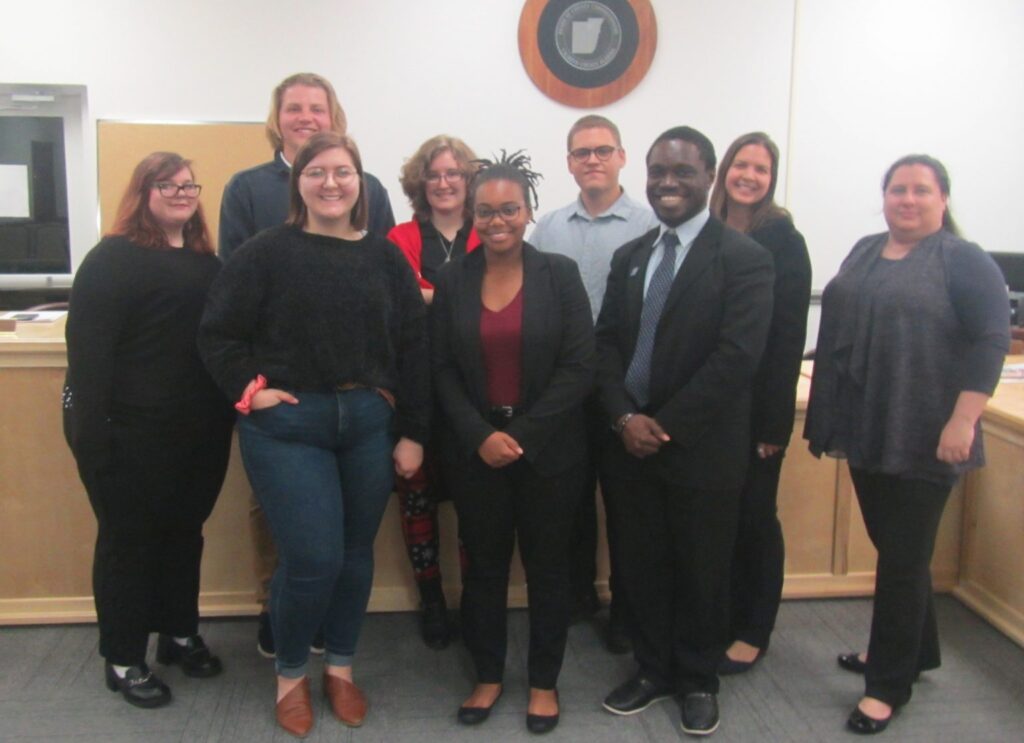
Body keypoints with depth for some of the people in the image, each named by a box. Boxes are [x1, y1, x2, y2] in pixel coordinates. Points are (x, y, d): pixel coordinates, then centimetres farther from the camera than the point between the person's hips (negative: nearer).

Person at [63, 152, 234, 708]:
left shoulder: (207, 262, 13)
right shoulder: (113, 259, -8)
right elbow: (87, 348, -15)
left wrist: (229, 407, 9)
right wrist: (91, 433, -22)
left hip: (200, 430, 6)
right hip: (132, 432, -6)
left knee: (185, 532, 17)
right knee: (128, 539, 7)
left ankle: (181, 635, 35)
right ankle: (124, 660, 20)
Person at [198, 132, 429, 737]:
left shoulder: (385, 257, 4)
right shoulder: (267, 252, -4)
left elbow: (414, 347, 5)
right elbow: (218, 333, 0)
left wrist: (412, 433, 2)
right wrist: (250, 388, -12)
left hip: (369, 425, 3)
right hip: (289, 426, -3)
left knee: (356, 554, 12)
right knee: (312, 558, -6)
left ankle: (341, 668, 33)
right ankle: (291, 673, 21)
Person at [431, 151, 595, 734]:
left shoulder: (560, 274, -4)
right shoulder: (453, 280, 2)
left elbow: (580, 367, -8)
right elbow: (444, 369, 0)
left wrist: (521, 435, -13)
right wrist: (481, 436, -13)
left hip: (549, 448, -1)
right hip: (475, 449, 2)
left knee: (547, 566, 9)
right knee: (484, 566, 11)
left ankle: (545, 682, 26)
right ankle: (488, 676, 29)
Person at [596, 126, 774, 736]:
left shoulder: (745, 258, -9)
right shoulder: (630, 256, 11)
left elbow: (737, 356, -17)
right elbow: (607, 341, 8)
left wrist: (666, 426, -17)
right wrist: (624, 416, -9)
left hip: (703, 449, -5)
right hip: (631, 442, 5)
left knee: (702, 571, 11)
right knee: (642, 565, 14)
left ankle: (699, 680, 30)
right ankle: (653, 670, 33)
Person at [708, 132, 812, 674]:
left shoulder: (783, 240, -6)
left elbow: (789, 336, -10)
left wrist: (774, 419, -14)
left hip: (755, 405, -4)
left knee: (754, 516, 6)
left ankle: (754, 633, 22)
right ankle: (720, 620, 28)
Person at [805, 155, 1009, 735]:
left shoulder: (964, 261, -7)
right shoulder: (865, 253, 12)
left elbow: (992, 340, -14)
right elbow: (839, 331, 15)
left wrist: (963, 421, -22)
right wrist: (827, 417, 13)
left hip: (922, 440, -6)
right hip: (866, 432, 6)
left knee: (903, 557, 2)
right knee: (894, 547, 18)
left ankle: (890, 684, 16)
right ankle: (914, 650, 38)